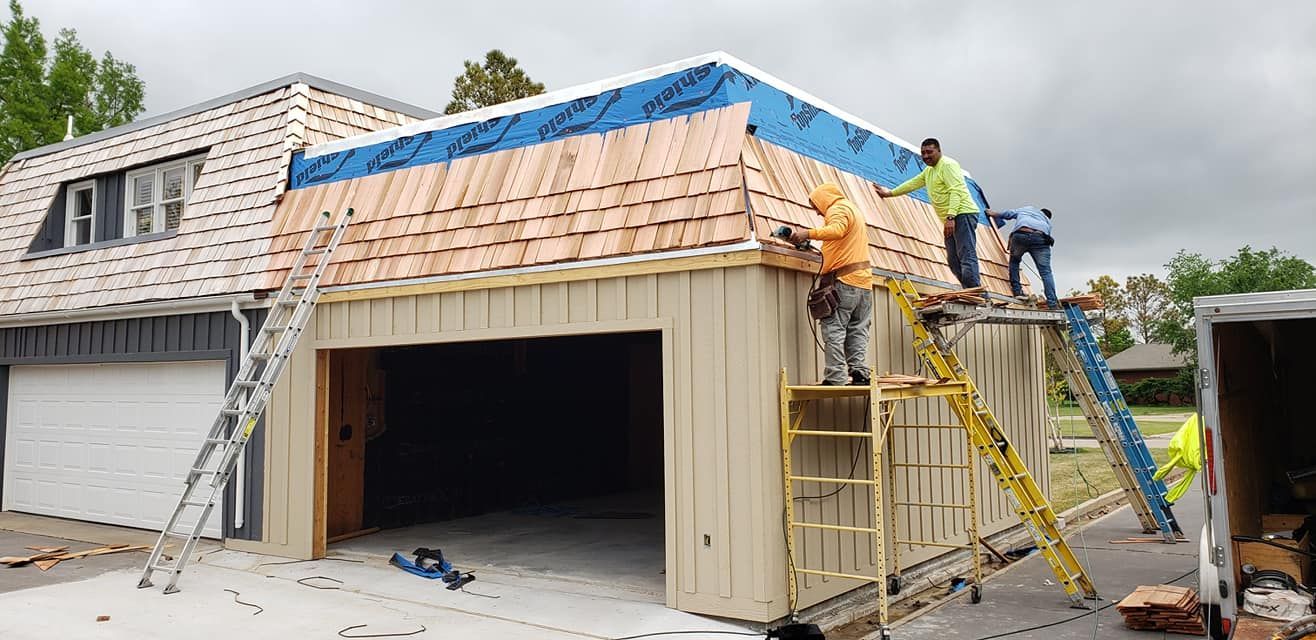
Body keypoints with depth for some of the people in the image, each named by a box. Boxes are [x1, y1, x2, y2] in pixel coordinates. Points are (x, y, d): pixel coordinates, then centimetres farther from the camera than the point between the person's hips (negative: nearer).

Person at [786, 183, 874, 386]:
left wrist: (809, 233, -30)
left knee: (834, 330, -8)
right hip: (864, 279, 9)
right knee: (858, 331, 9)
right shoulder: (853, 208, 27)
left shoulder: (838, 209, -5)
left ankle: (835, 377, -11)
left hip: (844, 279, -9)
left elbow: (836, 230, -26)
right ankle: (859, 372, 4)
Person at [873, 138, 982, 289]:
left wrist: (950, 217, -27)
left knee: (967, 257, -18)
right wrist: (890, 193, 43)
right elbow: (913, 183, 39)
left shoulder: (948, 165, -7)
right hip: (950, 220, 10)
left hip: (962, 214, -10)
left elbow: (956, 191, -18)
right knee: (954, 261, 2)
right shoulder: (929, 170, 24)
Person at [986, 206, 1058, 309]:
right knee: (1045, 271, 0)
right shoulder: (1047, 222, 38)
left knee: (1014, 262, 24)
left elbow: (1008, 213, 44)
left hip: (1020, 235, 0)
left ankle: (1017, 291, 15)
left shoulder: (1026, 209, 39)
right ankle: (1052, 303, -8)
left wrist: (993, 213, 61)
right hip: (1040, 238, 0)